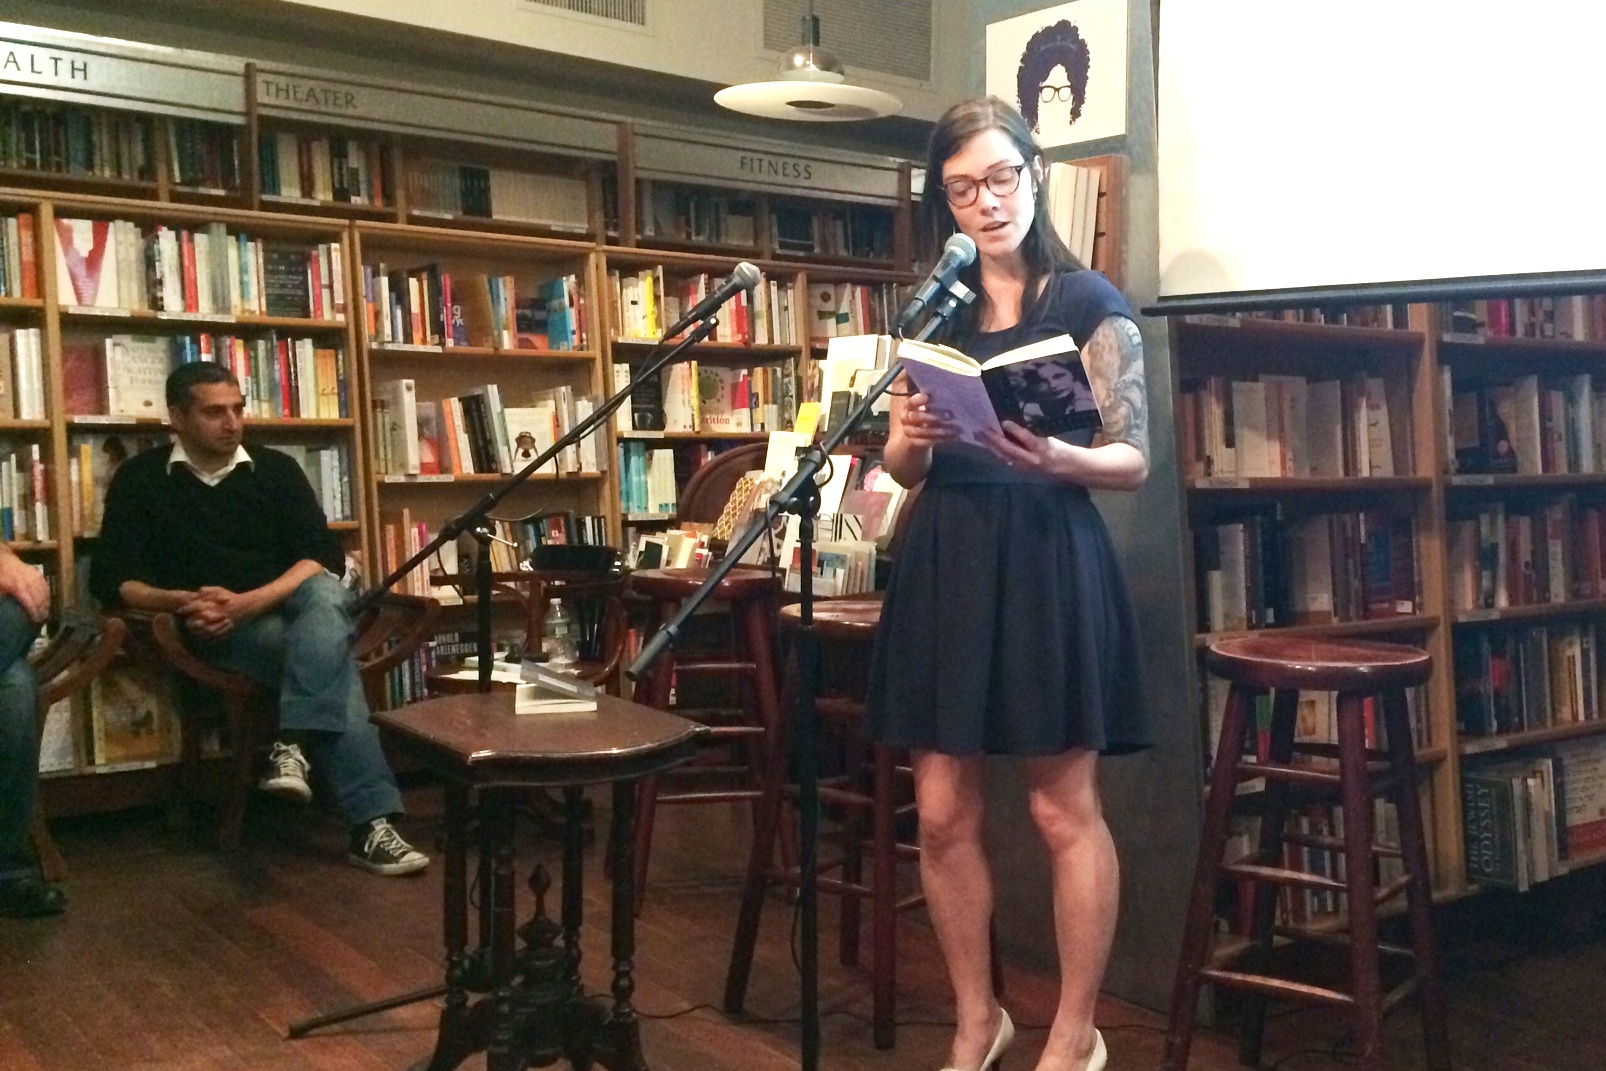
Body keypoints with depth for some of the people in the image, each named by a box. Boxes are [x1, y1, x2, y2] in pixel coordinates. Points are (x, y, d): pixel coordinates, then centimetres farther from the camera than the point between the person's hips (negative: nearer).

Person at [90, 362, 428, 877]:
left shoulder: (276, 469, 9)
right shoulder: (140, 478, 6)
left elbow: (326, 556, -3)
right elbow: (110, 579, 0)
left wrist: (246, 602, -19)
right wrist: (181, 600, -22)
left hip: (287, 612, 3)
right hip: (216, 635, -3)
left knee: (324, 595, -36)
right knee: (330, 654, -33)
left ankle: (293, 744, -45)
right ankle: (372, 822, -41)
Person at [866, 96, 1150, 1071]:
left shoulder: (1089, 303, -1)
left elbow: (1134, 460, -4)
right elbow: (904, 469, 14)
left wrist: (1057, 458, -24)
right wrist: (910, 436, -9)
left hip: (1050, 561, -4)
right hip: (944, 564, 4)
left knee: (1065, 808, 3)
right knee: (943, 812, 6)